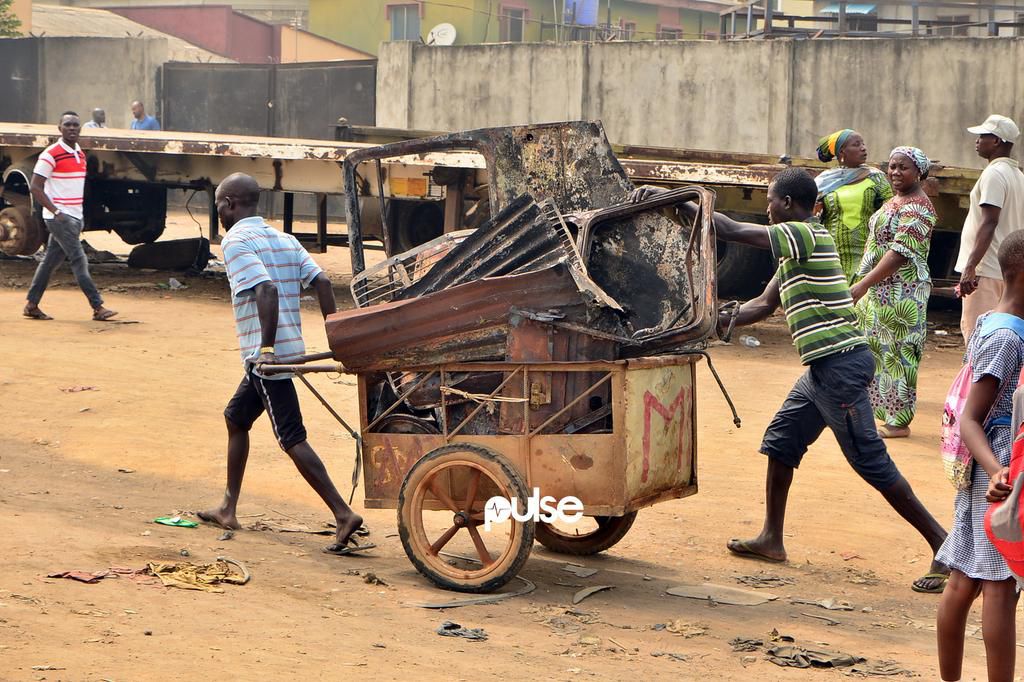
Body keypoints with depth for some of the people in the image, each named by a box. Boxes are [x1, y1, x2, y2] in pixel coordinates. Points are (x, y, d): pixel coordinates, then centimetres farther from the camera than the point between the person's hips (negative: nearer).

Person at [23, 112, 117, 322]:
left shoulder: (80, 154, 13)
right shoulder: (51, 155, -12)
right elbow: (35, 188, -13)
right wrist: (56, 212, -20)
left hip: (75, 217, 8)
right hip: (59, 217, -8)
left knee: (51, 261, 11)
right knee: (79, 260, -11)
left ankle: (31, 305, 17)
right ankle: (98, 307, -13)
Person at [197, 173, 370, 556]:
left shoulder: (236, 241, -10)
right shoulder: (283, 239, 14)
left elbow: (267, 290, -23)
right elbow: (321, 282, 4)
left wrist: (267, 348, -23)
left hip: (266, 355, -9)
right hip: (291, 348, 9)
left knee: (293, 439, -10)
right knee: (236, 418, 23)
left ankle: (343, 514, -17)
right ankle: (228, 509, 30)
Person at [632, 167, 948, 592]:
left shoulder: (806, 235, -13)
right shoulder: (796, 247, 18)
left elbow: (732, 232, -19)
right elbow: (764, 305, 22)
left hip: (839, 364, -10)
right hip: (826, 366, 10)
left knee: (871, 461, -7)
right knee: (781, 441, 16)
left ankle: (943, 545, -4)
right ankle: (772, 540, 24)